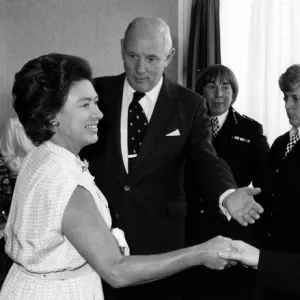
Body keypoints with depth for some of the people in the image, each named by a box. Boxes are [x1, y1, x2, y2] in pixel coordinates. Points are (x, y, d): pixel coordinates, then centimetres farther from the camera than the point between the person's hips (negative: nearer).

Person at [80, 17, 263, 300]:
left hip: (159, 235, 0)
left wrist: (226, 194, -28)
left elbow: (204, 159, -8)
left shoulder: (189, 104, 0)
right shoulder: (98, 92, 2)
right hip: (97, 229, 1)